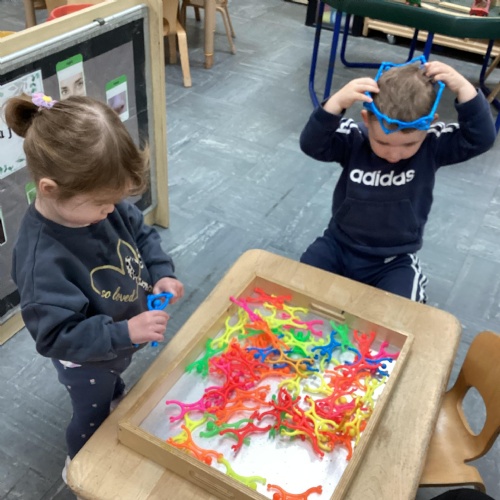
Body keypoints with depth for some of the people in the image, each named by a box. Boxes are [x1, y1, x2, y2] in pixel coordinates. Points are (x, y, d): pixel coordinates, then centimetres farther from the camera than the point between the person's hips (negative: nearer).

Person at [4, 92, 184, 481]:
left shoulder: (97, 204, -21)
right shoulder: (41, 258, -41)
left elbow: (141, 232, -4)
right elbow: (57, 336, -35)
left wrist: (162, 273, -19)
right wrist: (126, 332, -41)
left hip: (121, 341, 5)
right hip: (87, 362, -5)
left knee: (113, 388, 38)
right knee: (93, 416, 25)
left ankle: (118, 401, 71)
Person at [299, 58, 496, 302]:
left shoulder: (432, 146, -11)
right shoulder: (353, 139, -14)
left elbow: (480, 137, -19)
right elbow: (311, 144, -26)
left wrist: (462, 87, -29)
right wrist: (337, 102, -41)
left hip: (394, 261, -1)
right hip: (339, 244, 2)